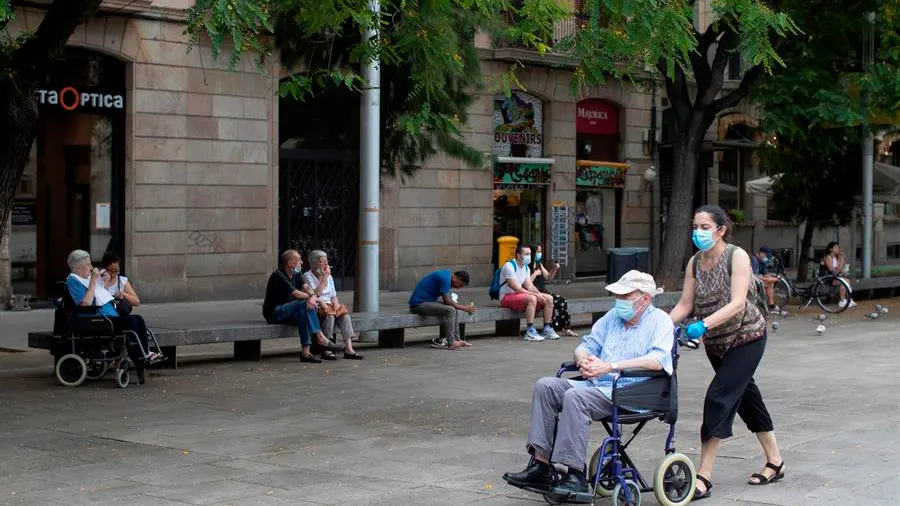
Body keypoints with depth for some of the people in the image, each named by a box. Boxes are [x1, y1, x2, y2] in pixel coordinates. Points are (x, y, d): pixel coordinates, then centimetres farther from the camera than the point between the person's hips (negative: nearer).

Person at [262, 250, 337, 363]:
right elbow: (296, 294, -22)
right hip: (274, 312, -8)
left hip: (287, 311, 8)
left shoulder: (296, 274, 10)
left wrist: (312, 296, -27)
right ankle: (320, 339, -26)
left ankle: (306, 352, -30)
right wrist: (311, 298, -8)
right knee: (305, 304, -26)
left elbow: (306, 287, -5)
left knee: (303, 313, -25)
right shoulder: (278, 276, -18)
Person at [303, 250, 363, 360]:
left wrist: (336, 302, -3)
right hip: (317, 307, -6)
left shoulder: (329, 276, 21)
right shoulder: (307, 276, 0)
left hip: (330, 305, 6)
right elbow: (315, 294, -14)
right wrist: (324, 279, -11)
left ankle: (348, 348, -33)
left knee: (345, 314, -24)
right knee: (329, 314, -36)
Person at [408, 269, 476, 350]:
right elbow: (447, 301, -20)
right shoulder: (445, 278, -19)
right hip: (418, 304, -11)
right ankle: (450, 343, -17)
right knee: (450, 310, -22)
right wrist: (465, 308, -14)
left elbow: (447, 299, 14)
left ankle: (456, 339, 9)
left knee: (454, 307, 11)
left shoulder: (447, 273, 10)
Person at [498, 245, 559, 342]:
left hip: (519, 295, 9)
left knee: (549, 298, -3)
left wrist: (539, 294, -16)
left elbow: (530, 286, 5)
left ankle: (547, 329, -1)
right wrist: (535, 294, -24)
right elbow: (517, 289, -23)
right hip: (507, 297, -9)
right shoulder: (509, 266, -17)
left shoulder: (526, 268, 12)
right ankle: (530, 332, -35)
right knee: (532, 299, -36)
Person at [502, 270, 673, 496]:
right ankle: (540, 466, -16)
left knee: (575, 396, -31)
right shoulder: (613, 316, 21)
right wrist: (584, 360, -5)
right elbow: (586, 345, 22)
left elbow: (658, 360, -18)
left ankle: (576, 476, -30)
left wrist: (611, 366, -23)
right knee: (546, 386, -11)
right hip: (598, 386, 8)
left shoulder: (659, 321, -1)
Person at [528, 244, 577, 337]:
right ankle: (556, 329, -23)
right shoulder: (527, 267, -9)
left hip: (543, 291, 9)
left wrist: (554, 269, 11)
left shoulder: (539, 264, 18)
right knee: (551, 301, -30)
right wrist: (535, 274, -14)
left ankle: (565, 328, -12)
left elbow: (548, 279, 26)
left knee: (562, 300, -10)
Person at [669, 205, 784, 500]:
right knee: (745, 397, 16)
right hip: (716, 342, 7)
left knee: (719, 398, -17)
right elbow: (685, 305, -3)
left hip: (746, 337, -7)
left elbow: (737, 303, -27)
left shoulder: (737, 256, -18)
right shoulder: (694, 262, 0)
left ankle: (704, 478, -16)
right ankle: (775, 463, 31)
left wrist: (703, 325, -39)